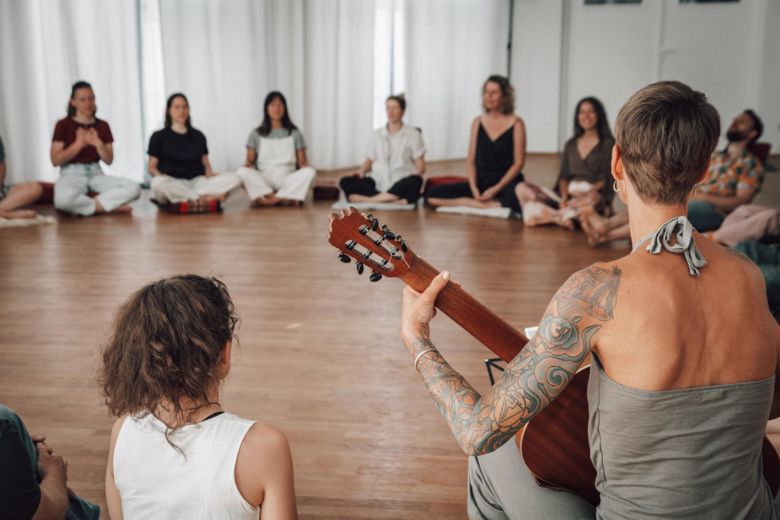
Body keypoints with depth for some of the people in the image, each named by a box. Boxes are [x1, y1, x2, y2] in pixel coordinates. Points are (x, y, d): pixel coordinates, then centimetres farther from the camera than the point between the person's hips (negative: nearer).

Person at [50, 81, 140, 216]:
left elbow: (109, 160, 7)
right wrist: (79, 143, -13)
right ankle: (110, 207, -21)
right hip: (72, 174, -4)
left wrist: (98, 143, -12)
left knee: (133, 188, -24)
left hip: (95, 174, 4)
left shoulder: (102, 126, 9)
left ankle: (88, 205, -21)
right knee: (63, 199, -41)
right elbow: (56, 160, -6)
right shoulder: (63, 125, 0)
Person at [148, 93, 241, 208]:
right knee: (158, 183, -40)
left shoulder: (198, 136, 19)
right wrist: (160, 176, -17)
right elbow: (152, 167, 6)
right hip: (173, 184, -3)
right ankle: (204, 198, -30)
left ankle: (190, 199, -33)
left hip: (197, 182, 3)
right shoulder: (158, 137, 10)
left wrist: (210, 174, -6)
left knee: (234, 178, -22)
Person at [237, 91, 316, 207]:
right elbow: (250, 161, 5)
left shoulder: (294, 133, 10)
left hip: (288, 181, 0)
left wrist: (305, 168, -17)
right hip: (263, 182, 0)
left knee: (310, 172, -29)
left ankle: (271, 199, -36)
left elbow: (302, 161, 7)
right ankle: (285, 198, -38)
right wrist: (248, 165, -19)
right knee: (243, 171, -30)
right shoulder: (256, 134, 9)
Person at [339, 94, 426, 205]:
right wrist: (361, 171, -5)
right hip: (377, 182, 3)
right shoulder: (376, 134, 14)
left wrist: (414, 176, -19)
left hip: (401, 184, -2)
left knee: (416, 181, -38)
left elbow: (420, 167, 3)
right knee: (345, 182, -22)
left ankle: (365, 199, -35)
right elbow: (369, 161, 17)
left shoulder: (413, 134, 6)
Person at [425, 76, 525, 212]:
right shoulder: (477, 122, 9)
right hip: (481, 182, 4)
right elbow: (471, 160, 7)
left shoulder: (516, 123, -1)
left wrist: (496, 189, -15)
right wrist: (473, 188, -10)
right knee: (432, 195, -15)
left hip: (506, 183, -4)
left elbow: (518, 162, -5)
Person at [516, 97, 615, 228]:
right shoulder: (570, 145, 20)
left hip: (594, 195, -4)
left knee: (592, 198, -44)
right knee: (522, 188, -16)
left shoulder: (608, 144, 6)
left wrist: (587, 194, -20)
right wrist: (564, 196, -9)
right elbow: (564, 176, 12)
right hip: (570, 195, 4)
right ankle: (563, 217, -31)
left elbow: (605, 179, -3)